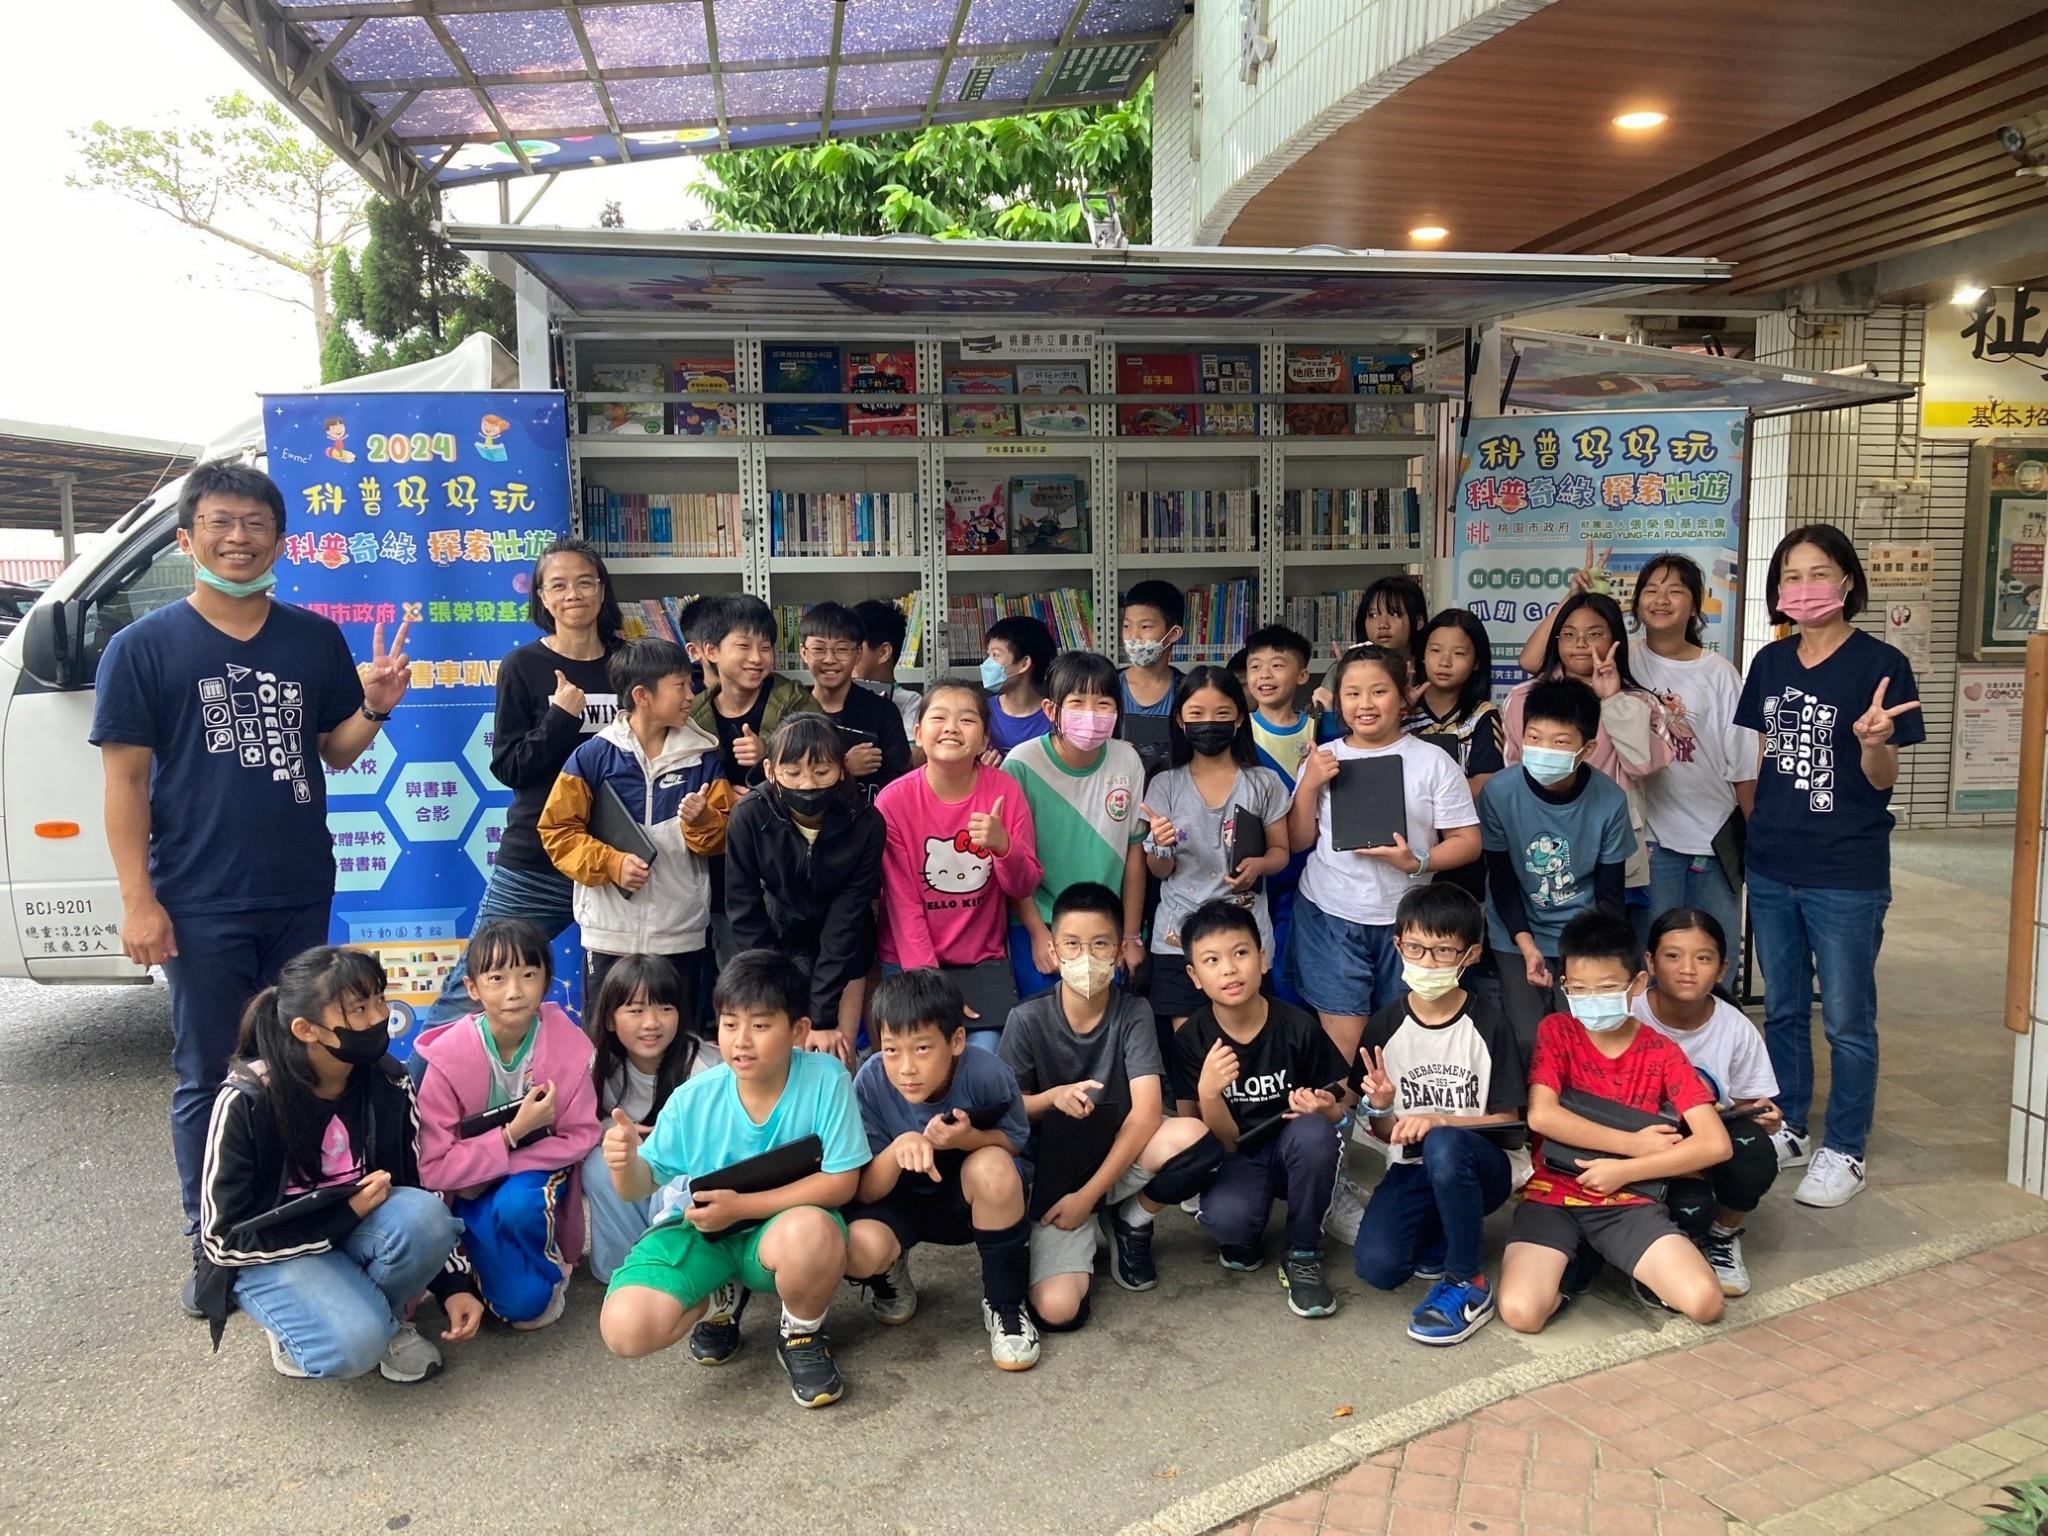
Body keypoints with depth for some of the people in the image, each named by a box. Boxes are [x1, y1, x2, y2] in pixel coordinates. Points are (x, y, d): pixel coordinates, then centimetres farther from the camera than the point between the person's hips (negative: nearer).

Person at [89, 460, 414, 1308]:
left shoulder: (317, 640, 6)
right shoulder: (144, 647, -3)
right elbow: (127, 780, -5)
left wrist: (374, 708, -9)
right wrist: (138, 900, -10)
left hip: (303, 896, 3)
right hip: (202, 907, -3)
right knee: (207, 1079, 8)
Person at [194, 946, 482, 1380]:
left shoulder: (389, 1084, -10)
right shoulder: (246, 1101, -21)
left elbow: (420, 1191, 0)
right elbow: (224, 1239, -16)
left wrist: (456, 1284, -9)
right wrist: (347, 1212, -24)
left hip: (356, 1228, 4)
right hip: (271, 1254, -4)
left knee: (423, 1219, -31)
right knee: (354, 1344, -32)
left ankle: (385, 1316, -3)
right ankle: (300, 1320, 1)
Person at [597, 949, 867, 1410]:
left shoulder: (826, 1080, -20)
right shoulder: (694, 1099, -13)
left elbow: (841, 1181, -18)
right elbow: (642, 1186, -4)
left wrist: (741, 1206, -23)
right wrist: (625, 1163, -30)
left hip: (783, 1222, -2)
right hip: (702, 1232, 2)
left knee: (811, 1232, -39)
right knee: (625, 1329, -22)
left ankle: (804, 1337, -3)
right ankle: (719, 1300, 14)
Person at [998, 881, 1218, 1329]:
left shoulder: (1133, 1013, -11)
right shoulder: (1028, 1019, -11)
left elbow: (1147, 1111, -18)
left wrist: (1088, 1195, -23)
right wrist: (1053, 1097, -25)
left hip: (1119, 1155, 1)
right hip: (1054, 1172, -1)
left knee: (1199, 1139, -31)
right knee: (1057, 1310, -24)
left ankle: (1132, 1223, 1)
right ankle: (1083, 1240, 13)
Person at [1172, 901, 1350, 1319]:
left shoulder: (1299, 1028, -16)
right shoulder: (1192, 1040, -13)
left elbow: (1340, 1107, -2)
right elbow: (1223, 1140, -13)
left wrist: (1323, 1109, -27)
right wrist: (1208, 1093, -34)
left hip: (1292, 1150, 1)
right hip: (1236, 1157, -1)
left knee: (1313, 1131, -35)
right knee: (1224, 1218, -34)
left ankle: (1303, 1257, -11)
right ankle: (1245, 1237, 6)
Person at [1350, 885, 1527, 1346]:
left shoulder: (1489, 1027, -9)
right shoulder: (1384, 1027, -1)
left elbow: (1506, 1123, -9)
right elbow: (1385, 1133, 4)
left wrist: (1440, 1121, -26)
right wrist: (1380, 1108, -20)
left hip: (1482, 1165, -3)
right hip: (1413, 1169, 3)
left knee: (1443, 1146, -39)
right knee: (1376, 1265, -25)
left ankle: (1469, 1284, -17)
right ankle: (1443, 1235, 10)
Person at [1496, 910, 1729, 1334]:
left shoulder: (1661, 1053, 0)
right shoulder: (1556, 1031, -1)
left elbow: (1715, 1144, -9)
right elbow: (1541, 1115, -15)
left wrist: (1625, 1171, -13)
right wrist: (1634, 1144, -13)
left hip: (1627, 1201, 1)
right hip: (1551, 1194, -1)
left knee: (1705, 1303, -23)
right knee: (1520, 1312, -25)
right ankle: (1573, 1263, 5)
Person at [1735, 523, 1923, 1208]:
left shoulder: (1880, 665, -10)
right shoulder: (1770, 663, 6)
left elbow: (1882, 782, -9)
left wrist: (1872, 741, -29)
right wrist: (1748, 829, 14)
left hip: (1846, 874, -5)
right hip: (1771, 868, 5)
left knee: (1847, 1020, 6)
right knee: (1782, 1010, 17)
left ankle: (1844, 1153, 20)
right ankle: (1787, 1128, 32)